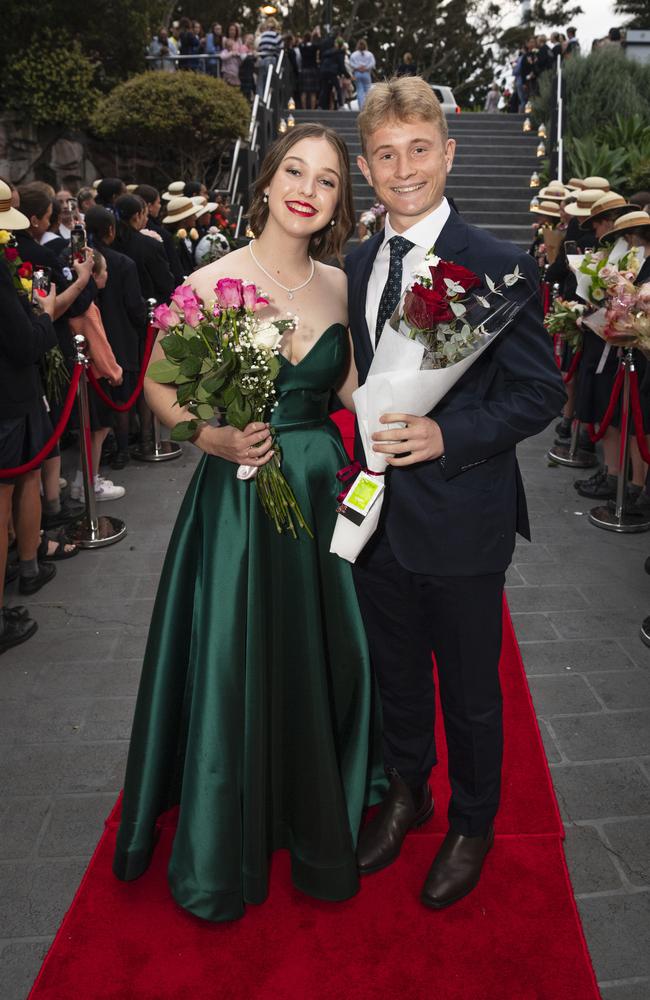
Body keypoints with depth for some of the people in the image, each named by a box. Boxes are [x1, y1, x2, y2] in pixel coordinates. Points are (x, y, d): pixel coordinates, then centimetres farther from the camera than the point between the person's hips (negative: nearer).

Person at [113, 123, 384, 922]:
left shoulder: (339, 286, 4)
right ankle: (222, 853, 34)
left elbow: (354, 389, 9)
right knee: (234, 666, 7)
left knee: (322, 661, 15)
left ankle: (319, 829, 43)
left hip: (322, 489, 4)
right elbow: (160, 390, -4)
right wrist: (211, 437, -20)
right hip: (237, 493, -4)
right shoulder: (212, 281, -9)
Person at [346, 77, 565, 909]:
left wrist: (446, 435, -24)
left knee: (469, 691, 14)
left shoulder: (498, 265, -12)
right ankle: (406, 793, 49)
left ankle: (471, 825, 40)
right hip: (379, 515, 6)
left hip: (460, 520, -5)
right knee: (394, 673, 22)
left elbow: (541, 393, -12)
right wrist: (369, 450, 3)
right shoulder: (357, 265, 6)